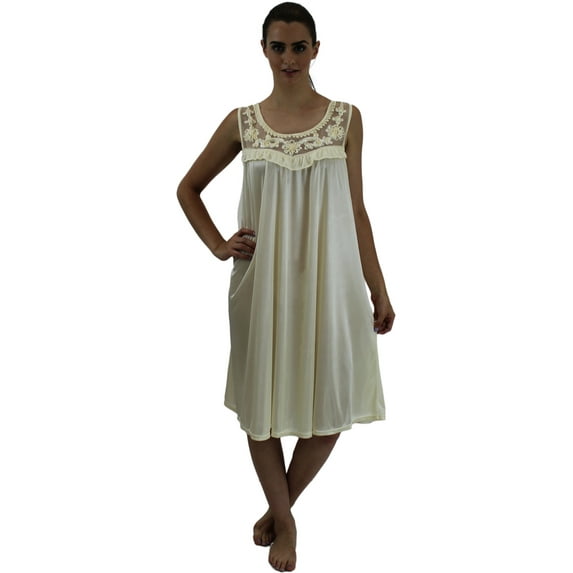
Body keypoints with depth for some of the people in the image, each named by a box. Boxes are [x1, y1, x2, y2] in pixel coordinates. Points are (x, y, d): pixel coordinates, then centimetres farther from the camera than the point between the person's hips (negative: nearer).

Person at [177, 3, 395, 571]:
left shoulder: (346, 118, 3)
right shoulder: (242, 123, 3)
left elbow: (356, 209, 5)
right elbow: (188, 188, 15)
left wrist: (379, 291, 3)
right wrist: (217, 245, 2)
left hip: (329, 280, 0)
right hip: (263, 283, 0)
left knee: (330, 406, 5)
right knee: (263, 403, 7)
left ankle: (280, 506, 33)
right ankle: (284, 522, 32)